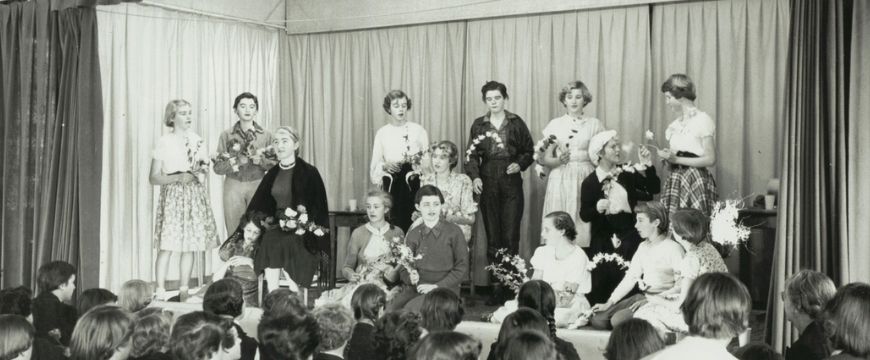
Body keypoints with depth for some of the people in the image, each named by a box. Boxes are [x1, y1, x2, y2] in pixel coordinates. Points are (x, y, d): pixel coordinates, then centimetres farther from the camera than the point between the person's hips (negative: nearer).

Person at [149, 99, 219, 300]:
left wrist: (201, 175, -1)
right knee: (167, 246, -10)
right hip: (172, 195, -4)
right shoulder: (164, 142, -1)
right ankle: (160, 291, -6)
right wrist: (178, 178, -16)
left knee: (190, 246, 4)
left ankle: (184, 291, 12)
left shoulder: (197, 141, 10)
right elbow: (153, 178, -4)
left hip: (195, 195, 4)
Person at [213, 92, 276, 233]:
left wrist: (261, 161, -14)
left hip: (258, 186, 0)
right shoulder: (226, 135, 4)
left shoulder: (265, 135, 5)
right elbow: (218, 167, 0)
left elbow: (274, 164, 6)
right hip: (233, 186, 0)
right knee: (234, 233, -2)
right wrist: (238, 161, -14)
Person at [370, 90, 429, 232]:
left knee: (413, 222, -11)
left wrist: (418, 160, -12)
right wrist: (385, 166, -11)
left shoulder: (418, 130, 5)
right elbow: (375, 164, 9)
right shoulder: (382, 133, 9)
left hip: (413, 183, -1)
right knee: (393, 223, -7)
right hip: (391, 183, 1)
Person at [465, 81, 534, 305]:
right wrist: (474, 176, -10)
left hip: (511, 183, -1)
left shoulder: (516, 123, 6)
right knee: (492, 237, 3)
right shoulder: (479, 125, 9)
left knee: (511, 236, -6)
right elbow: (471, 155, 5)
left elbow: (529, 151, 9)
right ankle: (496, 286, 9)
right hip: (488, 183, 2)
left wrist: (520, 164, -9)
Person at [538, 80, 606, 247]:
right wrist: (559, 160, -13)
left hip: (586, 179, 0)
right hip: (560, 181, 0)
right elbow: (545, 158, 4)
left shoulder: (595, 124, 9)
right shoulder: (555, 124, 9)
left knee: (584, 226, -4)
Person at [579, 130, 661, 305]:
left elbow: (654, 189, 1)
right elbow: (584, 215, -2)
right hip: (604, 237, -1)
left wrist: (647, 165, -9)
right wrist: (597, 209, -23)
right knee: (601, 283, -11)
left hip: (629, 235, 1)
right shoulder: (590, 182, -2)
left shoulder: (627, 173, 6)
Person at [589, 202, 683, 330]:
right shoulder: (643, 247, 16)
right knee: (597, 320, -8)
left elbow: (681, 285, -17)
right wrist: (609, 303, 5)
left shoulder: (673, 248, -10)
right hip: (642, 297, 8)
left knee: (618, 319, -26)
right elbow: (630, 277, 13)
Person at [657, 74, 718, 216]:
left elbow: (710, 159, -9)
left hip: (696, 181, -6)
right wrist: (667, 156, -1)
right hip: (675, 181, 6)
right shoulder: (675, 125, 15)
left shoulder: (703, 119, -4)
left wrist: (676, 159, -11)